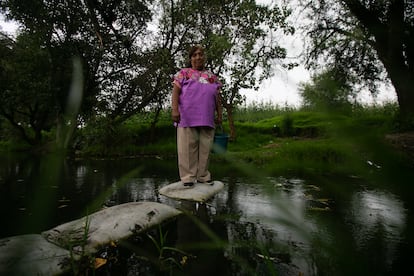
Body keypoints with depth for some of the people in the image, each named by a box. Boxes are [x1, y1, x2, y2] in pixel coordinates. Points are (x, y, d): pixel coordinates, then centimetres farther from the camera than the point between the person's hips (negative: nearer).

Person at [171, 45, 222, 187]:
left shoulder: (212, 77, 20)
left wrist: (219, 115, 11)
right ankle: (188, 177, 4)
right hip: (187, 117, -3)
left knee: (205, 148, 5)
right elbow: (176, 92, 0)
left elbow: (217, 98, 19)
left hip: (207, 118, 4)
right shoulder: (183, 73, 10)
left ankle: (203, 175, 16)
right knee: (188, 147, -4)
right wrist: (174, 109, -13)